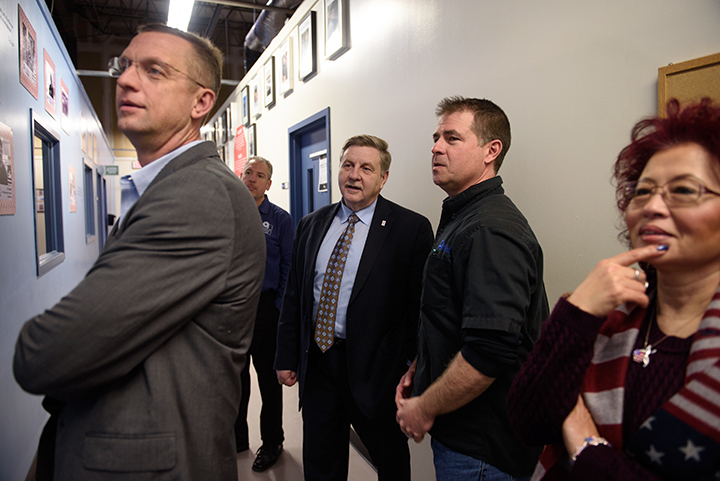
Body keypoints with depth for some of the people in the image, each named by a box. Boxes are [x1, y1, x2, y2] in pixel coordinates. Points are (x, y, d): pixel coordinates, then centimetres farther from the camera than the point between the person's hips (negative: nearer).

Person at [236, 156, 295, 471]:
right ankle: (237, 437, 34)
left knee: (268, 376, 7)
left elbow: (289, 267, -7)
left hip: (264, 306, -4)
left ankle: (272, 442, 25)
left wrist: (279, 309, -12)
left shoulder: (280, 219, -4)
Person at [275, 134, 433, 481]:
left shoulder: (411, 228, -10)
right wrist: (286, 356, 8)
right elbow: (293, 295, 9)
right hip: (316, 362, 5)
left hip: (375, 370, -4)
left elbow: (419, 306, -11)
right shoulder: (311, 225, 6)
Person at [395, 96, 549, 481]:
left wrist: (424, 407, -18)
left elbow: (490, 352, -31)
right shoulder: (460, 218, 10)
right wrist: (418, 370, 9)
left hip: (481, 449, -9)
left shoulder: (492, 229, -23)